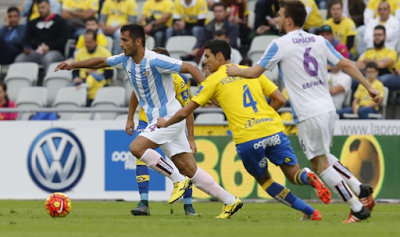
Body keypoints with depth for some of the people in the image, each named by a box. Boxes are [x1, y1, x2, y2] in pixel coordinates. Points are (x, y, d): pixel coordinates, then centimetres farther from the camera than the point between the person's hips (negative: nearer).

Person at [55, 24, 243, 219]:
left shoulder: (155, 61, -19)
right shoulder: (126, 60, 4)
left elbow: (191, 68, -19)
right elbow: (101, 62, 20)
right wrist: (73, 65, 16)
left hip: (170, 117, -8)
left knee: (136, 148, -20)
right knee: (189, 169, 5)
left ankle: (179, 180, -8)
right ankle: (230, 201, 11)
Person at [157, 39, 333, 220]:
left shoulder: (213, 80, 8)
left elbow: (185, 112, 10)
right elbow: (280, 100, 14)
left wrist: (166, 123, 28)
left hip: (247, 139, -3)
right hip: (273, 130, 3)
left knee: (264, 180, 17)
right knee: (294, 174, 9)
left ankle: (309, 212, 3)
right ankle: (308, 177, -30)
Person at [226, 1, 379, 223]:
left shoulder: (280, 45, -7)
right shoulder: (319, 41, 8)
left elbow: (255, 72, -3)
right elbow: (346, 65, 5)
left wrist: (236, 71, 17)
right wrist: (368, 87, 10)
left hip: (309, 114, -7)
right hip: (328, 108, 7)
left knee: (320, 163, 3)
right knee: (323, 157, 24)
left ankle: (358, 208, 0)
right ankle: (360, 188, 12)